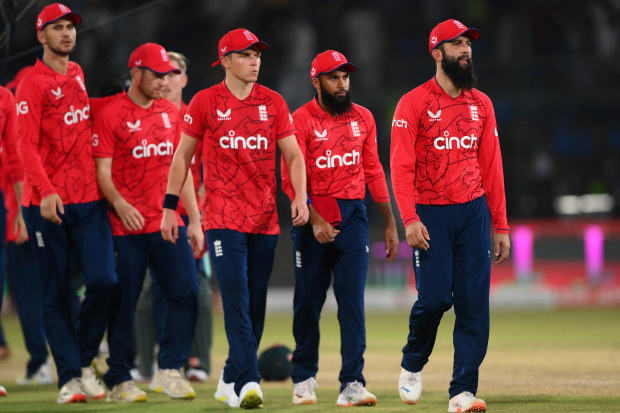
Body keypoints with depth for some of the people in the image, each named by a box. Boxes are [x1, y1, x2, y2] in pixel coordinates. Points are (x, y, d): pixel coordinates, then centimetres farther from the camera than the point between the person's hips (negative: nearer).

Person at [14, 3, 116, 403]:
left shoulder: (78, 74, 16)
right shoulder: (32, 84, -4)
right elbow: (27, 145, -12)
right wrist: (45, 191, -25)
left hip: (89, 198, 5)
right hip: (48, 203, -5)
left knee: (104, 280, -7)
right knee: (57, 293, -1)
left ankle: (85, 361, 11)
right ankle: (70, 377, 3)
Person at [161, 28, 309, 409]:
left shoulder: (273, 103, 8)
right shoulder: (205, 102, 1)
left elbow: (293, 154, 7)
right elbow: (183, 155, 7)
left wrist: (301, 196, -9)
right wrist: (170, 207, 3)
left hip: (265, 218, 3)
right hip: (223, 217, -3)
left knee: (256, 304, 7)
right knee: (236, 299, -13)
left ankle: (231, 379, 21)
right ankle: (248, 382, -18)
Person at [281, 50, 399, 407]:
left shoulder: (363, 118, 8)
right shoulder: (301, 120, -6)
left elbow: (374, 173, 13)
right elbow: (291, 180, -11)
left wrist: (390, 224, 11)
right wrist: (314, 220, -22)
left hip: (353, 217, 2)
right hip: (312, 220, -2)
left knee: (353, 300, -6)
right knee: (308, 301, 5)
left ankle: (352, 384, -8)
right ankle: (305, 379, 21)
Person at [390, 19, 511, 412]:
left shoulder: (481, 104, 11)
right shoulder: (414, 103, -3)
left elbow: (492, 167, 13)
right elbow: (401, 165, -8)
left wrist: (501, 225, 10)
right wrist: (410, 219, -18)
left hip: (474, 212, 4)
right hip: (431, 216, -4)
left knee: (474, 302, -3)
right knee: (435, 297, -10)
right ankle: (412, 365, 19)